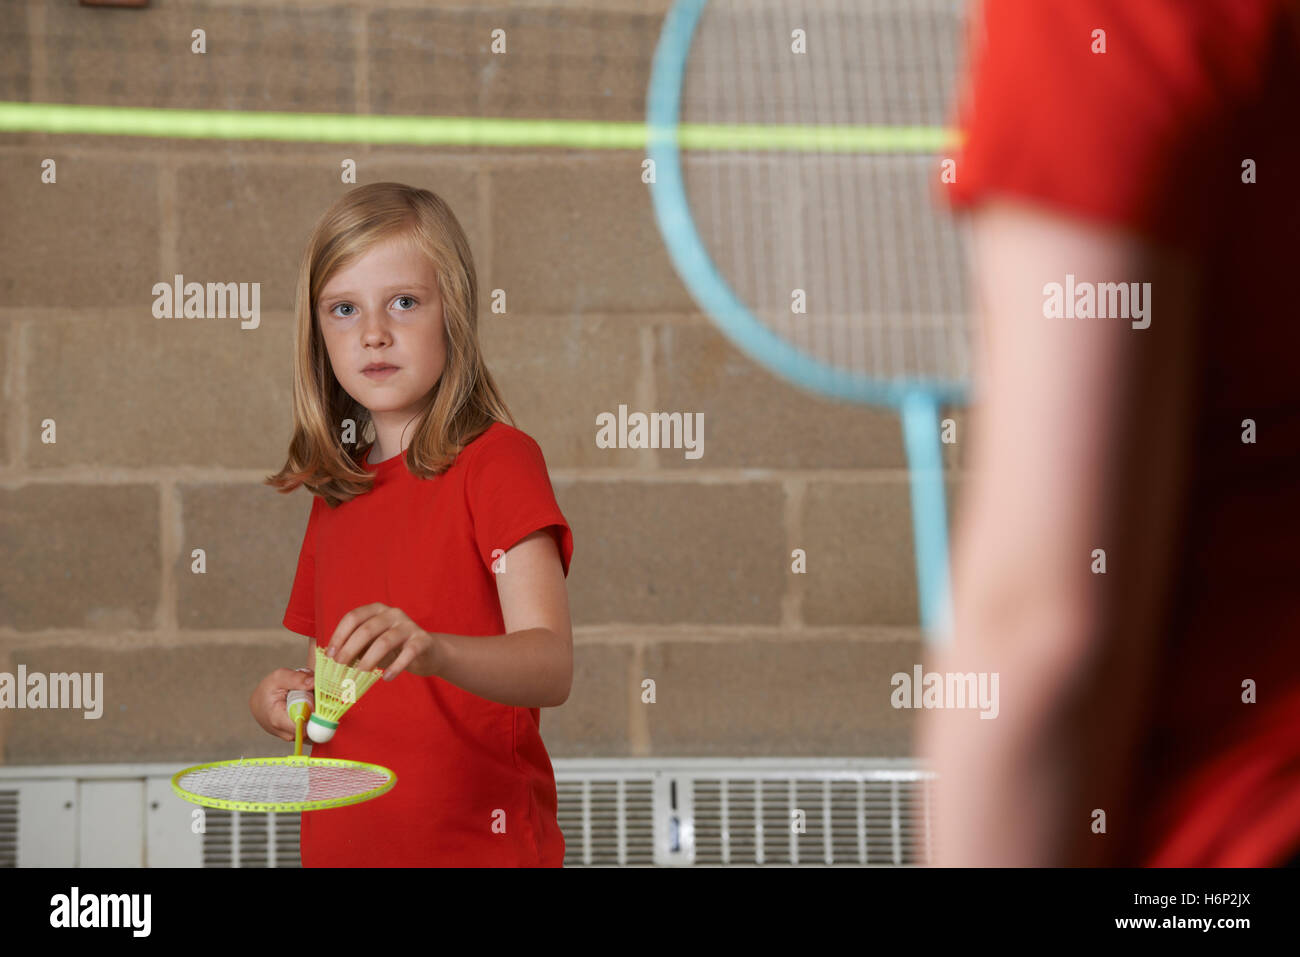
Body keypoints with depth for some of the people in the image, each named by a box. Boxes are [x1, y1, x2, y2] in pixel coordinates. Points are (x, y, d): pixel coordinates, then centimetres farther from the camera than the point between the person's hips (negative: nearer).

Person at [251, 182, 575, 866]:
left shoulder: (499, 460, -10)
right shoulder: (336, 491, 10)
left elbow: (551, 667, -24)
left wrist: (429, 650, -42)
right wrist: (278, 698, -1)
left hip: (478, 844, -6)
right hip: (340, 844, 6)